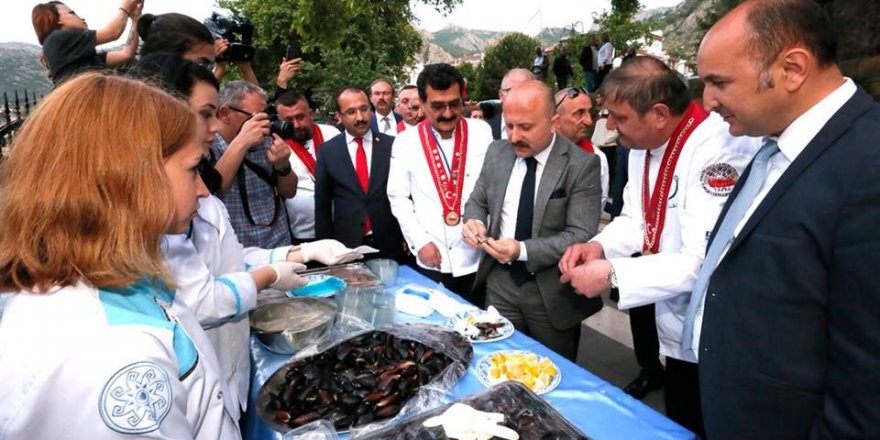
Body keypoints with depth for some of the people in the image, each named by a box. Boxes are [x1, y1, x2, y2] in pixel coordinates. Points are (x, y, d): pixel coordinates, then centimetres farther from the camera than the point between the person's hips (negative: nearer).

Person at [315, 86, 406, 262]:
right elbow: (322, 204, 5)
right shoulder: (327, 151, 1)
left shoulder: (392, 145, -1)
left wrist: (407, 237, 2)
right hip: (346, 246, 0)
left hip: (390, 245, 0)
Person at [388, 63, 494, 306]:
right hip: (431, 260, 0)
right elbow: (398, 197, 2)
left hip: (478, 258, 0)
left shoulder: (482, 132, -1)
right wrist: (419, 241, -6)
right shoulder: (406, 141, -1)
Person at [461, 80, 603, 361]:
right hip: (500, 283, 4)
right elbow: (477, 200, 12)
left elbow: (581, 235, -18)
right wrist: (474, 221, -12)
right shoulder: (497, 153, 1)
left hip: (553, 292, -3)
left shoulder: (582, 165, -14)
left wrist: (523, 251, -29)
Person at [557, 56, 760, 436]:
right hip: (673, 323, 7)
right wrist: (600, 245, -9)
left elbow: (703, 262, -33)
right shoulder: (644, 144, 0)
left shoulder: (720, 150, -27)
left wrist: (612, 274, -28)